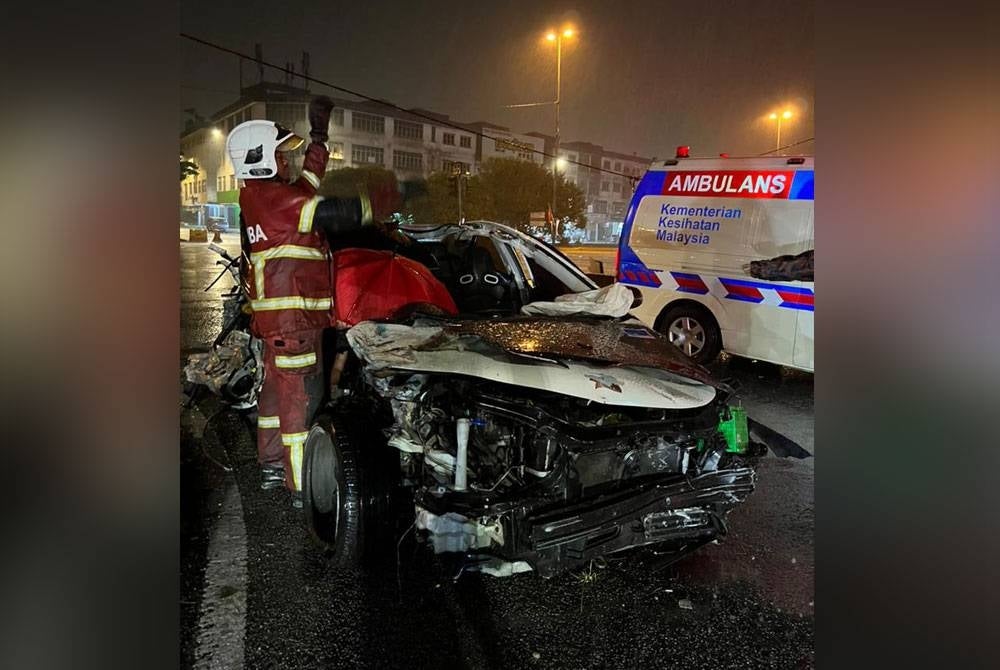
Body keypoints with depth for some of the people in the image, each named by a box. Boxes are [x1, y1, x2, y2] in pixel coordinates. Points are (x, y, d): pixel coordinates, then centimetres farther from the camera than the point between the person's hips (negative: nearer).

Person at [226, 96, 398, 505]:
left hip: (276, 317, 11)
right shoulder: (270, 197, -16)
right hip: (293, 317, -11)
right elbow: (332, 215, -21)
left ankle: (271, 467, 32)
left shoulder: (258, 197, 15)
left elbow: (306, 186, 28)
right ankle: (302, 486, 1)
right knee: (302, 396, -6)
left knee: (276, 388, 19)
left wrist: (319, 133, 30)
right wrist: (379, 201, -6)